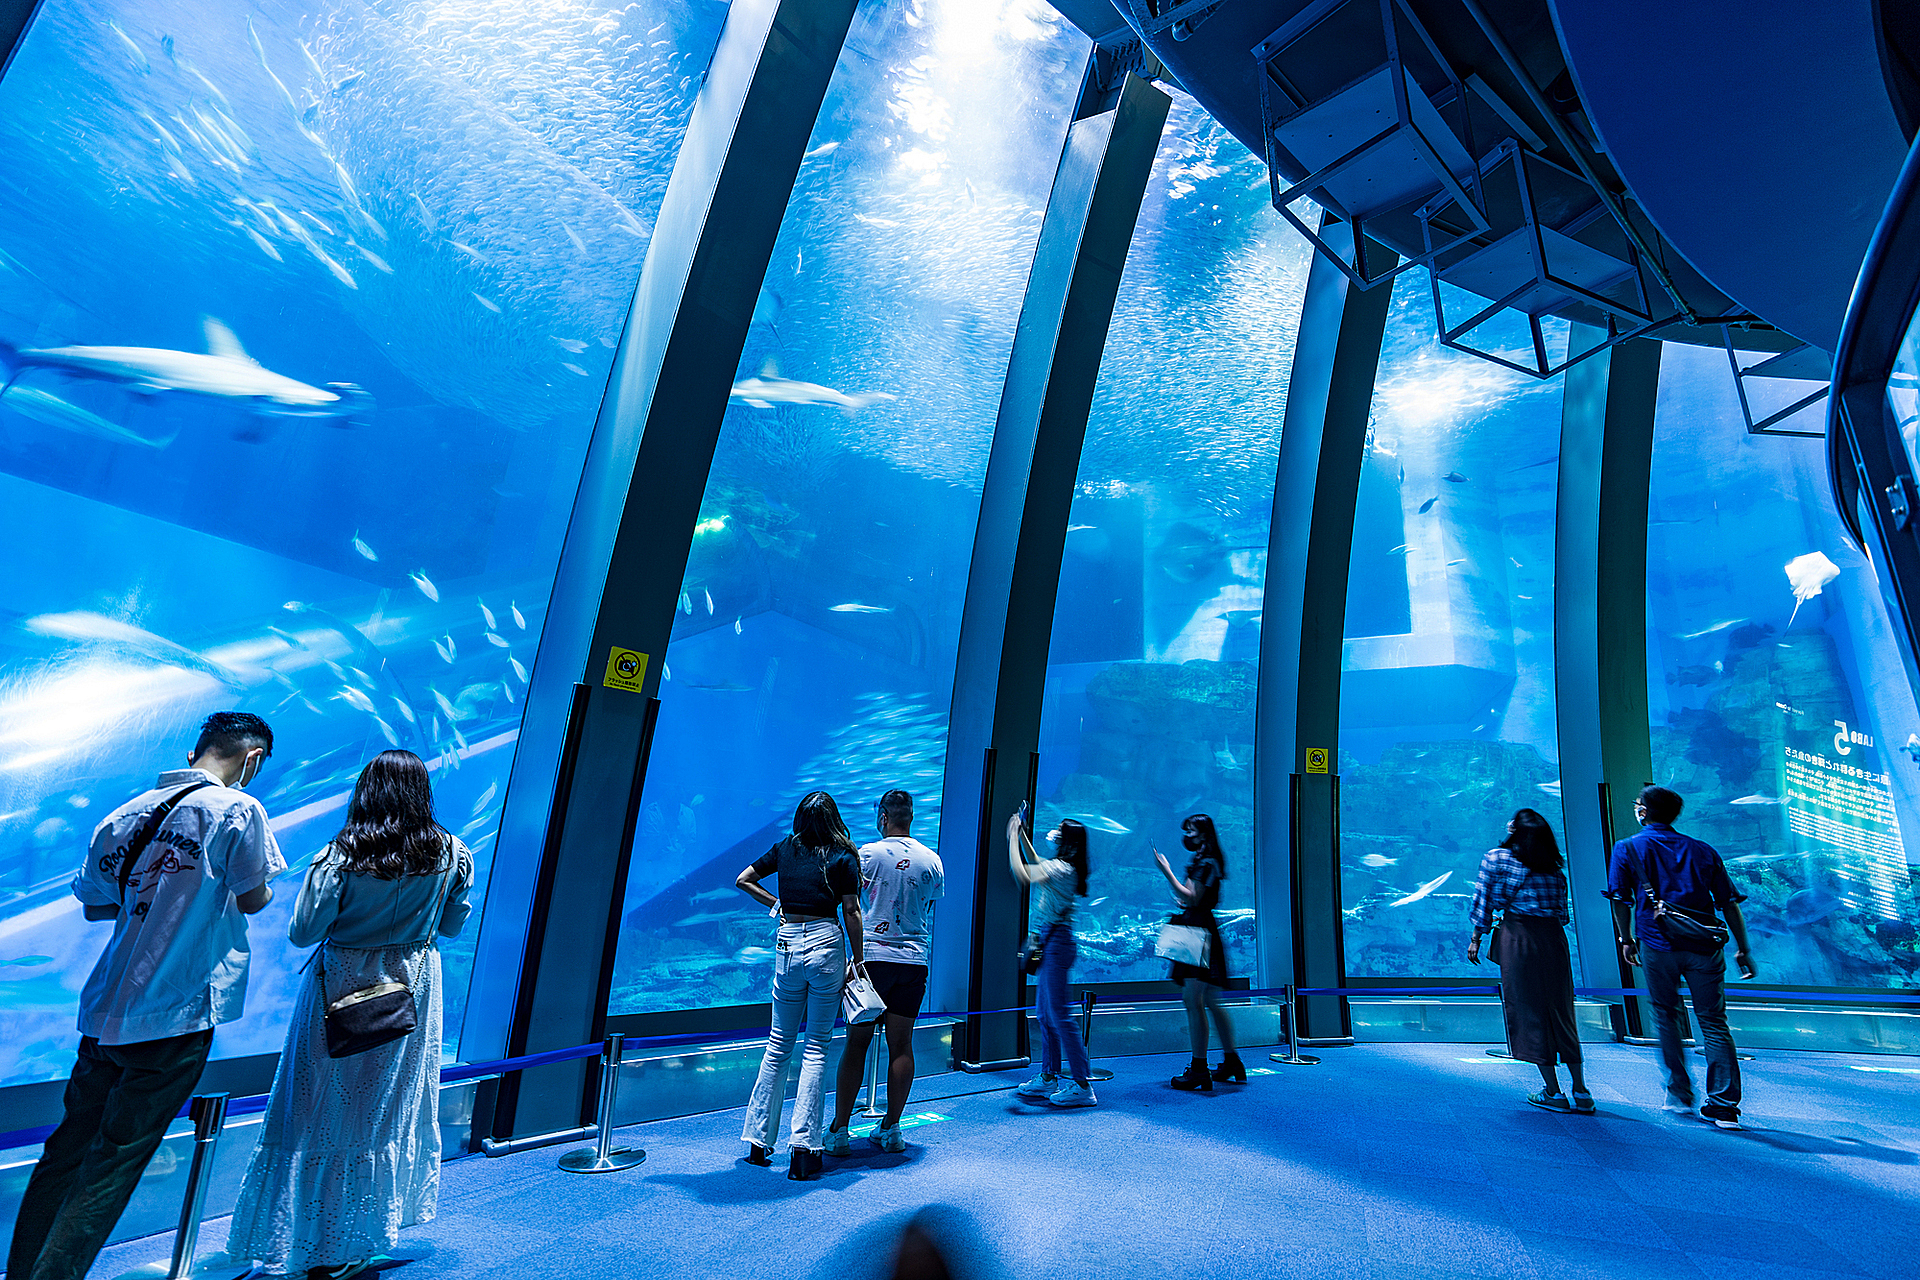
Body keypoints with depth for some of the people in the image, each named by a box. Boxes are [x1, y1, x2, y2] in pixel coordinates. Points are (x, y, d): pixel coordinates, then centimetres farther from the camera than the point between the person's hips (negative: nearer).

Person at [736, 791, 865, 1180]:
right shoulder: (844, 857, -3)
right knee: (817, 1047, 7)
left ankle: (758, 1140, 25)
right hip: (825, 945, -3)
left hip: (787, 946, 3)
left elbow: (743, 880, 11)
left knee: (778, 1045, 17)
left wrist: (777, 905, 15)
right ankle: (805, 1147, 8)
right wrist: (858, 960, 1)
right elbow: (851, 912, -6)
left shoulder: (785, 849, 7)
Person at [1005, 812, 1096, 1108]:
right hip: (1050, 942, 10)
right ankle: (1048, 1079, 27)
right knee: (1046, 1015, 16)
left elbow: (1022, 875, -29)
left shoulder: (1062, 869, -19)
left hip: (1056, 943, -10)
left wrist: (1013, 837, -18)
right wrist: (1022, 834, 23)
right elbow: (1034, 865, 29)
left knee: (1059, 1016, -4)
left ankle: (1083, 1085, 4)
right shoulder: (1060, 867, 9)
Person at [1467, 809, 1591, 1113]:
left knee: (1529, 1012, 3)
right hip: (1554, 937, 5)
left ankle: (1553, 1093, 7)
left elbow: (1484, 902, -1)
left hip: (1518, 936, -4)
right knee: (1560, 1012, 12)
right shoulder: (1554, 866, 11)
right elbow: (1562, 909, 11)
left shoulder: (1496, 857, -2)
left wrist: (1476, 939, 4)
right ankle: (1581, 1093, 15)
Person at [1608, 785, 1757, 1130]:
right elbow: (1729, 903, 9)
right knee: (1714, 1022, 8)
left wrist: (1626, 940, 12)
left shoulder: (1627, 849, 2)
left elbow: (1621, 900, 0)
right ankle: (1724, 1106, 6)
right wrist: (1743, 949, 15)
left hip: (1658, 946, -2)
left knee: (1665, 1014, 15)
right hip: (1704, 946, 3)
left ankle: (1680, 1095, 20)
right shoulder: (1703, 851, 11)